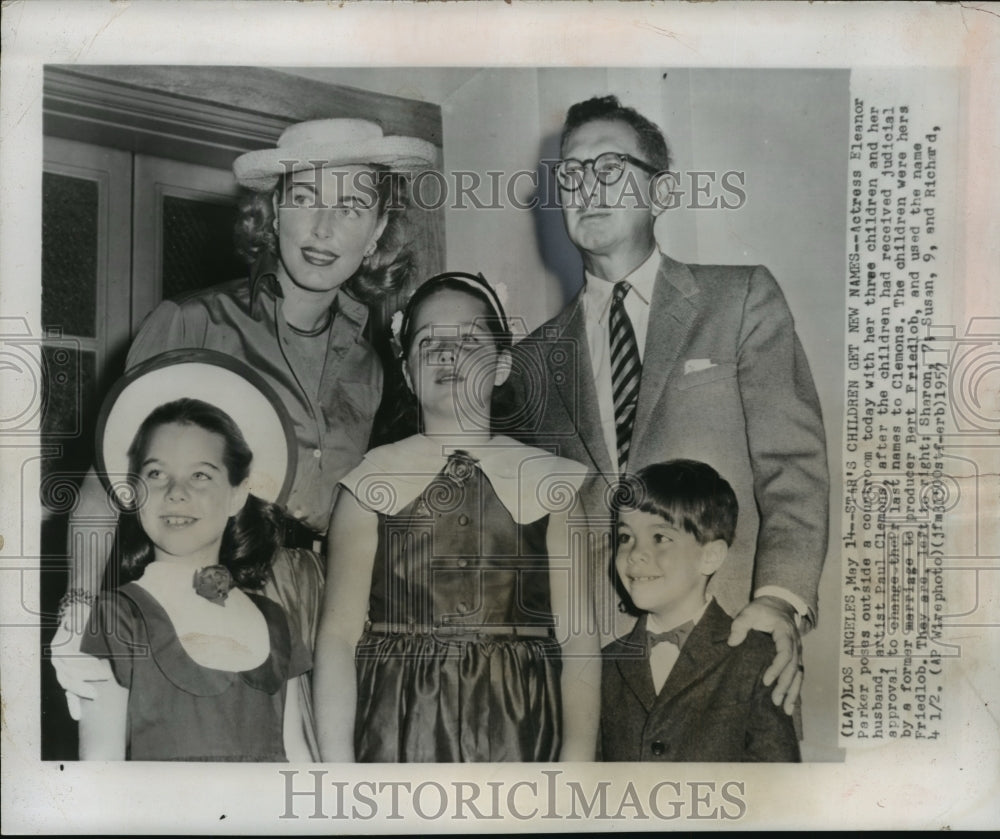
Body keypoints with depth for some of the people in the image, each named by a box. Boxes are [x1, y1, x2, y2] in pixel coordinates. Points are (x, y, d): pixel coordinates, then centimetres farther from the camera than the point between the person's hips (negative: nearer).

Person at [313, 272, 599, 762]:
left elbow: (578, 638, -1)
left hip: (516, 736, 1)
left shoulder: (551, 482, 4)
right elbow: (338, 634, -2)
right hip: (395, 737, 0)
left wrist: (576, 765, -10)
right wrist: (336, 769, -9)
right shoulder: (371, 481, 3)